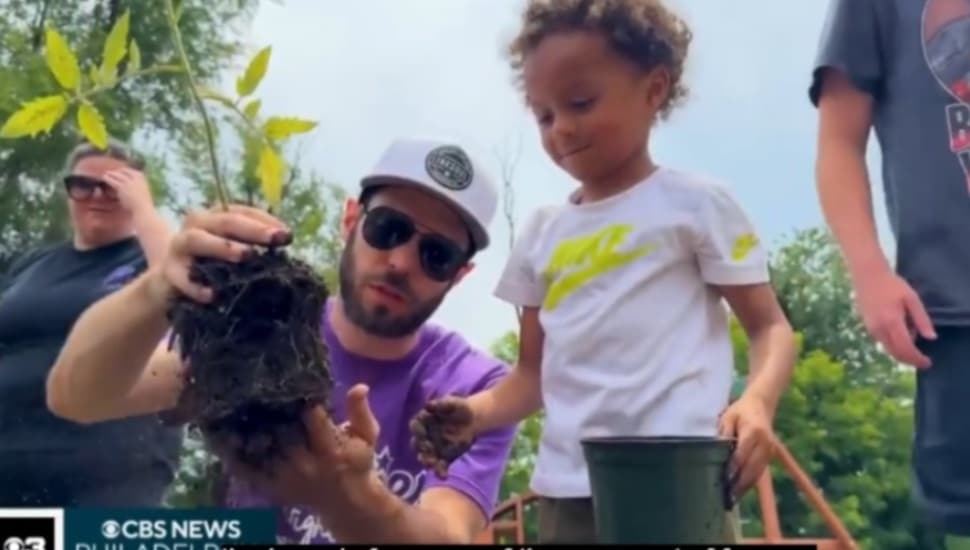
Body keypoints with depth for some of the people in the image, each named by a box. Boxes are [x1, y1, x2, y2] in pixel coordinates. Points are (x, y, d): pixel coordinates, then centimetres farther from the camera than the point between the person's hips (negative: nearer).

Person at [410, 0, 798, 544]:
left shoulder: (696, 202, 4)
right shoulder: (542, 233, 17)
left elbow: (770, 327, 3)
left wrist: (756, 402, -19)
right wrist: (477, 412, -3)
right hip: (568, 491, 5)